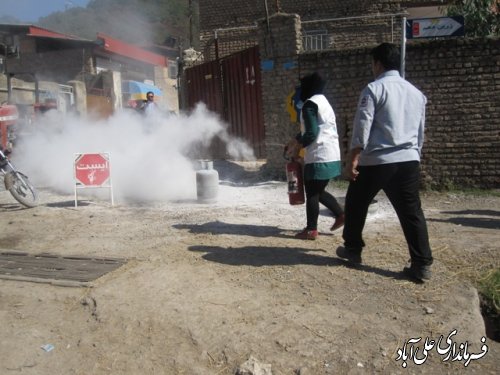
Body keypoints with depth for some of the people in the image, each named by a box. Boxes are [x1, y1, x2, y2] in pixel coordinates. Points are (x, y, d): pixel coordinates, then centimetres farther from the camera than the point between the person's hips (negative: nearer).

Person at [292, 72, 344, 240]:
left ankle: (311, 230, 8)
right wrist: (298, 139, 19)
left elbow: (312, 133, -19)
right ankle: (341, 214, 19)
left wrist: (297, 145, -4)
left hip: (319, 157, -9)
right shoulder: (324, 102, 19)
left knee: (311, 194, 1)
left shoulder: (310, 104, -11)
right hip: (331, 156, 9)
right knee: (318, 191, 20)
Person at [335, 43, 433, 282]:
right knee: (411, 212, 7)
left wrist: (352, 161, -13)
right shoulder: (416, 93, 15)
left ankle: (352, 250, 28)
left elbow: (361, 128, -13)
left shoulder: (374, 89, -4)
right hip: (408, 161, 5)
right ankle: (422, 265, 5)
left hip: (376, 161, -5)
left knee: (356, 205, 15)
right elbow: (420, 132, 20)